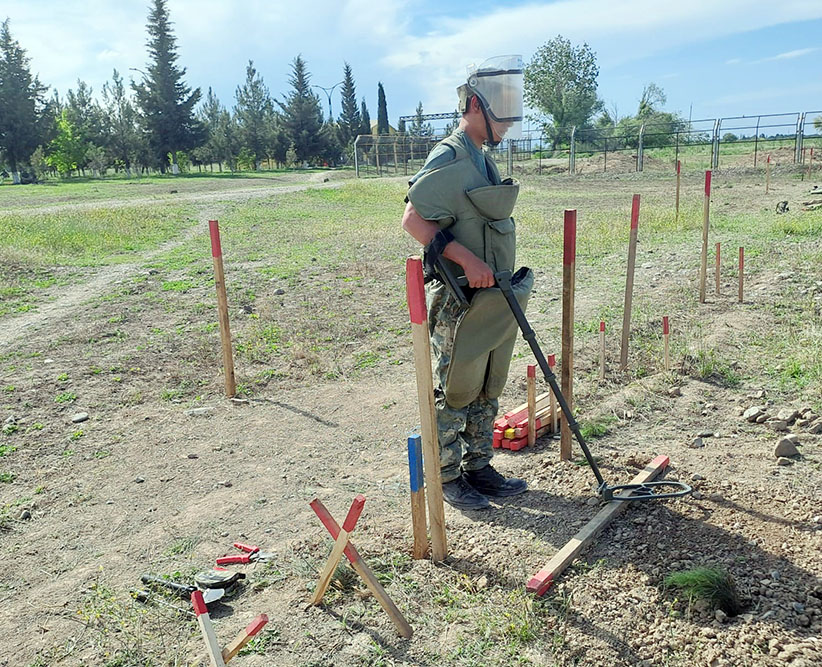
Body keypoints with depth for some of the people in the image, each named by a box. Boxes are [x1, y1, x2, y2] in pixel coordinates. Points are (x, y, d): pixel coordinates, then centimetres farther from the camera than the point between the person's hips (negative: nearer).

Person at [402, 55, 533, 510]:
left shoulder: (482, 160, 16)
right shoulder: (449, 158, -13)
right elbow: (413, 220, -21)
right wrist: (466, 259, -28)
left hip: (491, 300, 9)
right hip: (459, 302, -9)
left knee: (487, 392, 16)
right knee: (454, 394, 2)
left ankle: (478, 468, 30)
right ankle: (448, 478, 17)